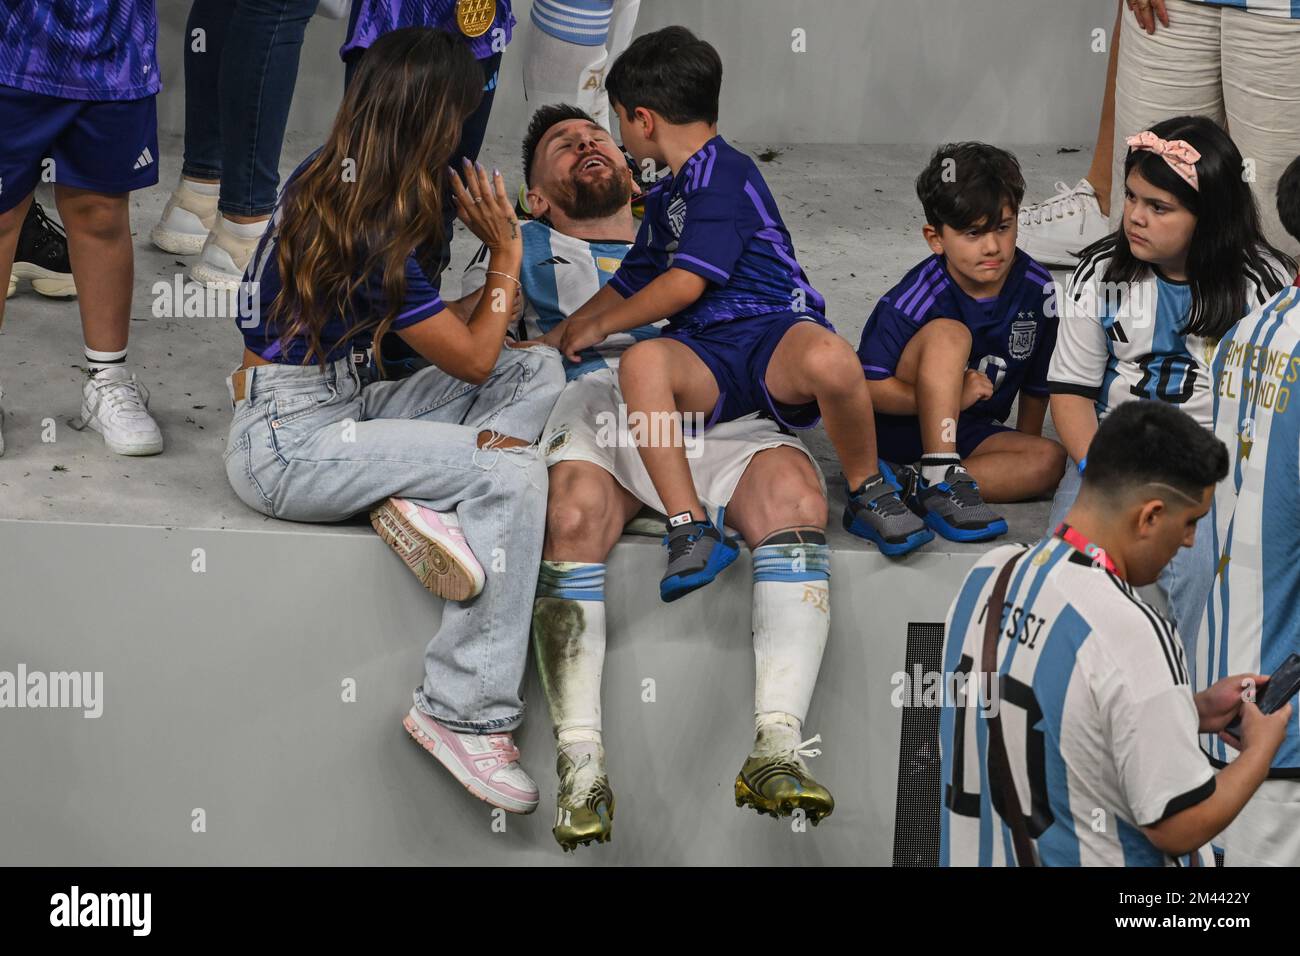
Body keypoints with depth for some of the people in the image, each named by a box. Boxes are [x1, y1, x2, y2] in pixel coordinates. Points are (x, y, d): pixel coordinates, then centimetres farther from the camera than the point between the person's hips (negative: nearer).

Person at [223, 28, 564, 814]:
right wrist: (507, 255, 1)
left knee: (541, 372, 1)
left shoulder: (321, 180, 4)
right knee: (515, 472, -25)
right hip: (289, 446, -9)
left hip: (336, 410, 9)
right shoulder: (371, 236, -23)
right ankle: (466, 714, -24)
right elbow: (473, 361, -10)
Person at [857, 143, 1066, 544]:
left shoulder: (1036, 290, -7)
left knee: (1050, 460, -24)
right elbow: (868, 386, -22)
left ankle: (912, 485, -29)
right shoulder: (915, 299, -21)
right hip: (898, 426, -5)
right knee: (948, 333, -29)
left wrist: (1023, 453, 7)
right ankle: (941, 476, -37)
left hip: (972, 434, 5)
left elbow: (1037, 382, 8)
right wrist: (952, 395, -28)